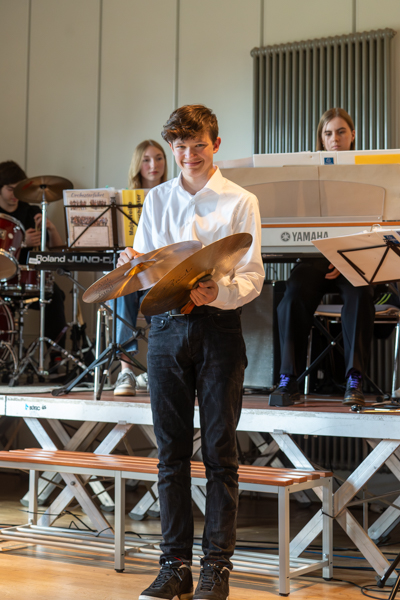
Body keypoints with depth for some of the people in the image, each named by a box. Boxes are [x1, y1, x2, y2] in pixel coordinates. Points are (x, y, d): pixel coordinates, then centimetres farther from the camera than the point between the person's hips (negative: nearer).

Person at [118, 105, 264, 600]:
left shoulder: (240, 202, 3)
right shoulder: (156, 200, 14)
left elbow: (252, 277, -4)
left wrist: (218, 293, -24)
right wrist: (134, 264, -10)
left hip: (219, 326, -3)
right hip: (166, 325, 3)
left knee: (219, 451, -1)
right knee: (171, 450, 4)